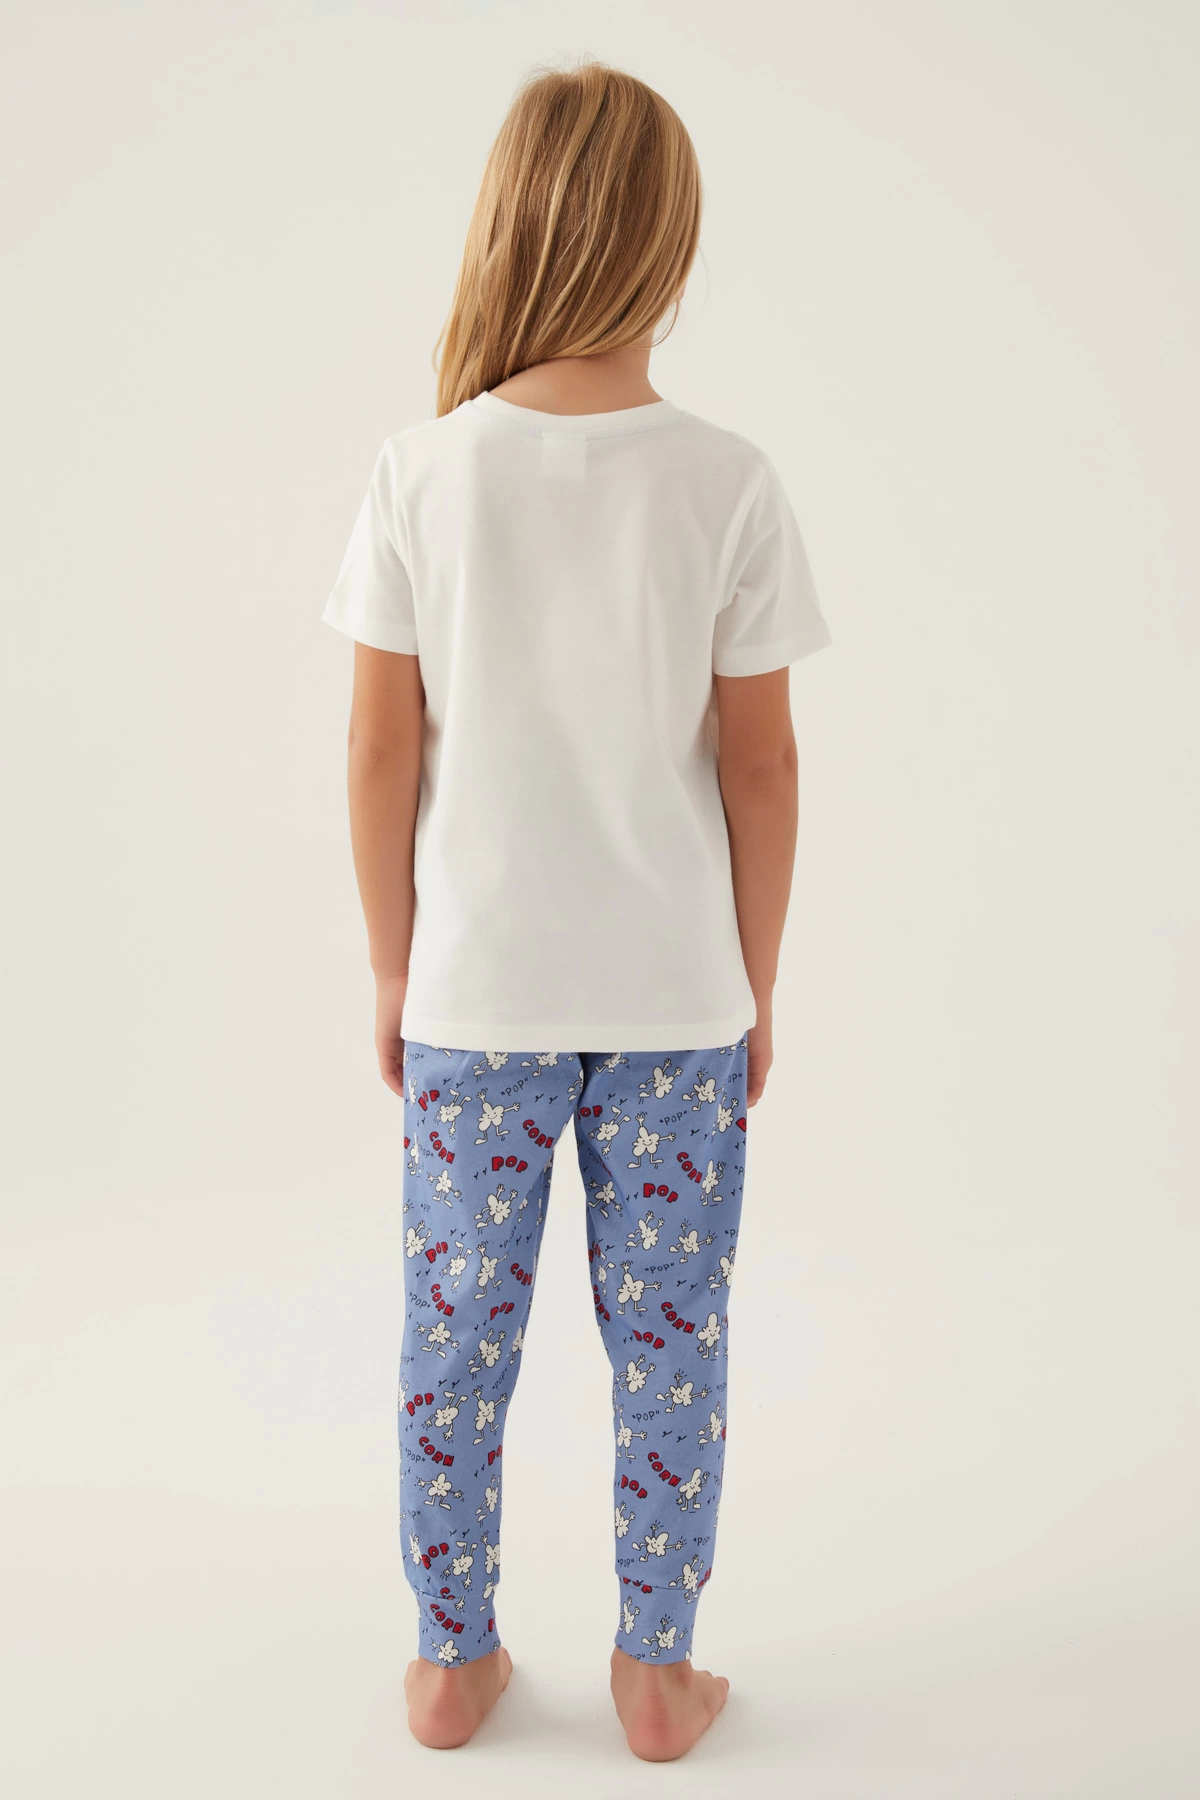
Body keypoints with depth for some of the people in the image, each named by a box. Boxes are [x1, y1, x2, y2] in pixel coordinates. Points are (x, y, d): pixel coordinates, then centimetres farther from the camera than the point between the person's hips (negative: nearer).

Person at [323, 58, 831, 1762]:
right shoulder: (730, 484, -10)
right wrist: (757, 984, 6)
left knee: (456, 1332, 16)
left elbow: (383, 752, -5)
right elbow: (759, 762, -6)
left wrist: (392, 969, 8)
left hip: (473, 991, 1)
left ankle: (454, 1659, 32)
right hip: (675, 993, 0)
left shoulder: (422, 473, -8)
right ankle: (657, 1671, 30)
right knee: (669, 1338, 14)